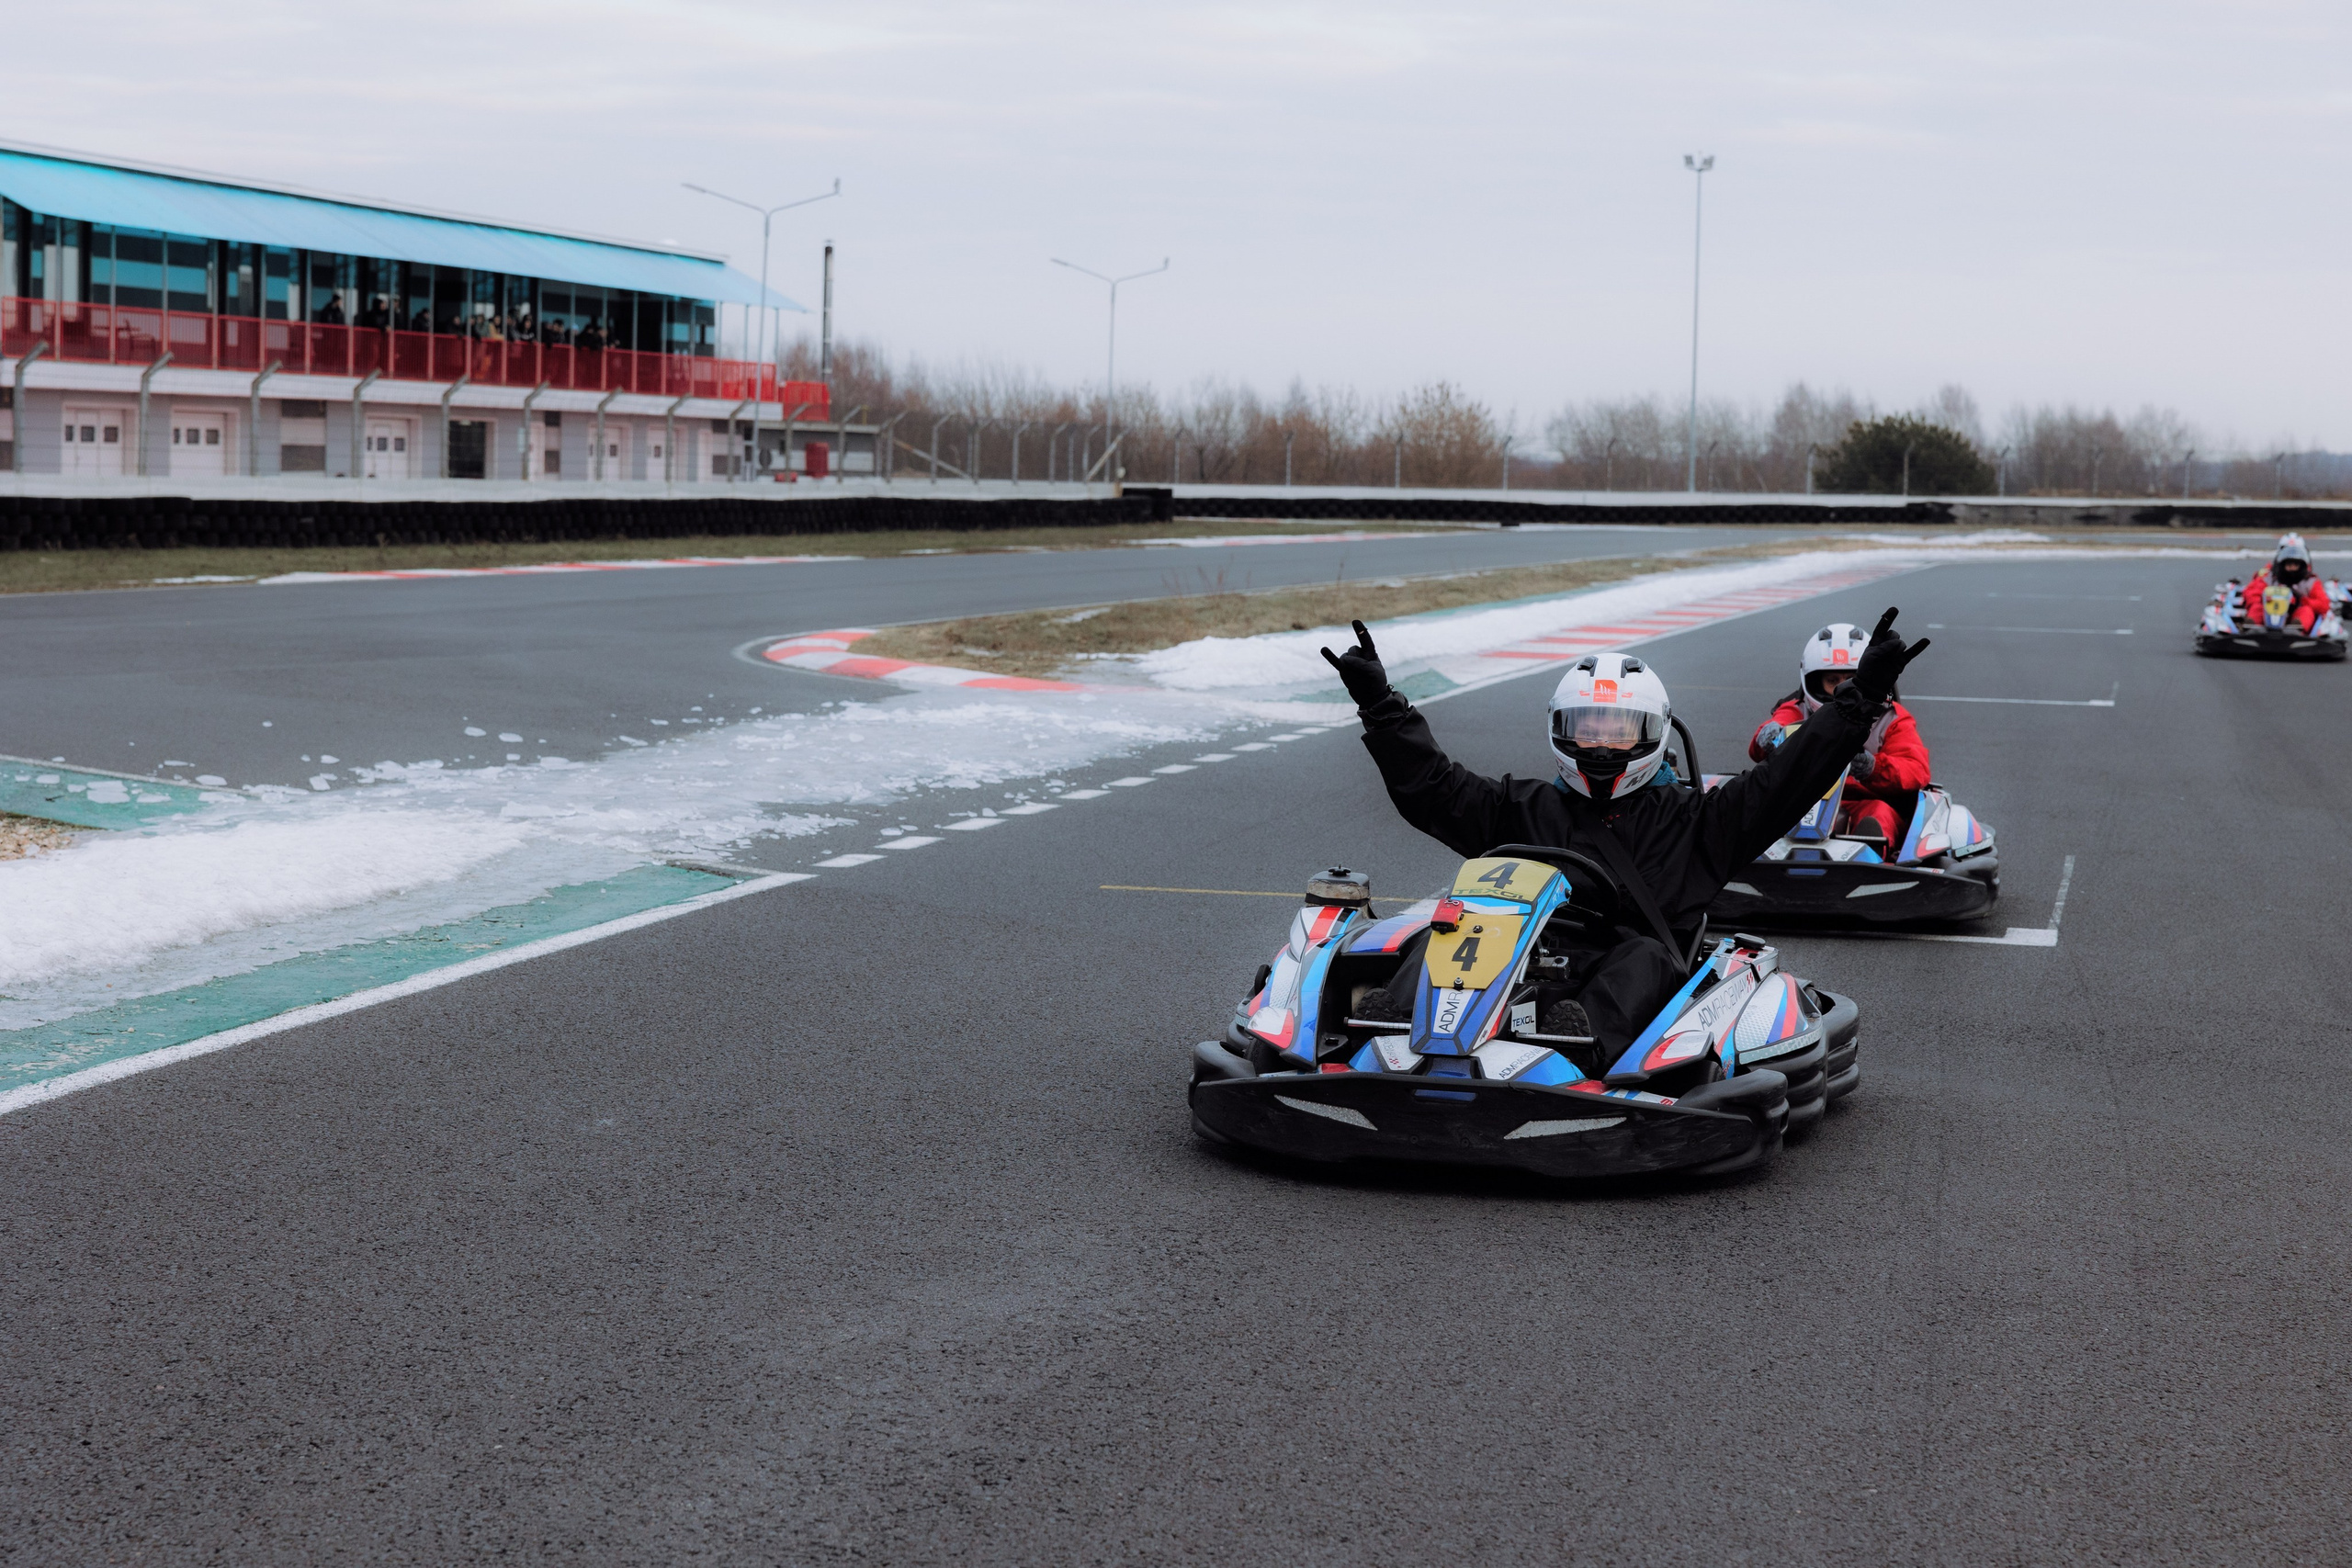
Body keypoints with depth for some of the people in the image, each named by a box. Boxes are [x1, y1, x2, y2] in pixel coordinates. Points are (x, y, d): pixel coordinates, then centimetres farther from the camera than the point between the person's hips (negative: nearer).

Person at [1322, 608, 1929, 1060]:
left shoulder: (1686, 818, 24)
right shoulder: (1525, 806, 30)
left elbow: (1786, 781, 16)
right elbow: (1430, 786, 23)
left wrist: (1860, 698, 9)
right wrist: (1381, 705, 15)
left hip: (1623, 963, -1)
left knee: (1645, 960, -36)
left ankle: (1584, 1037, -68)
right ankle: (1396, 1017, -58)